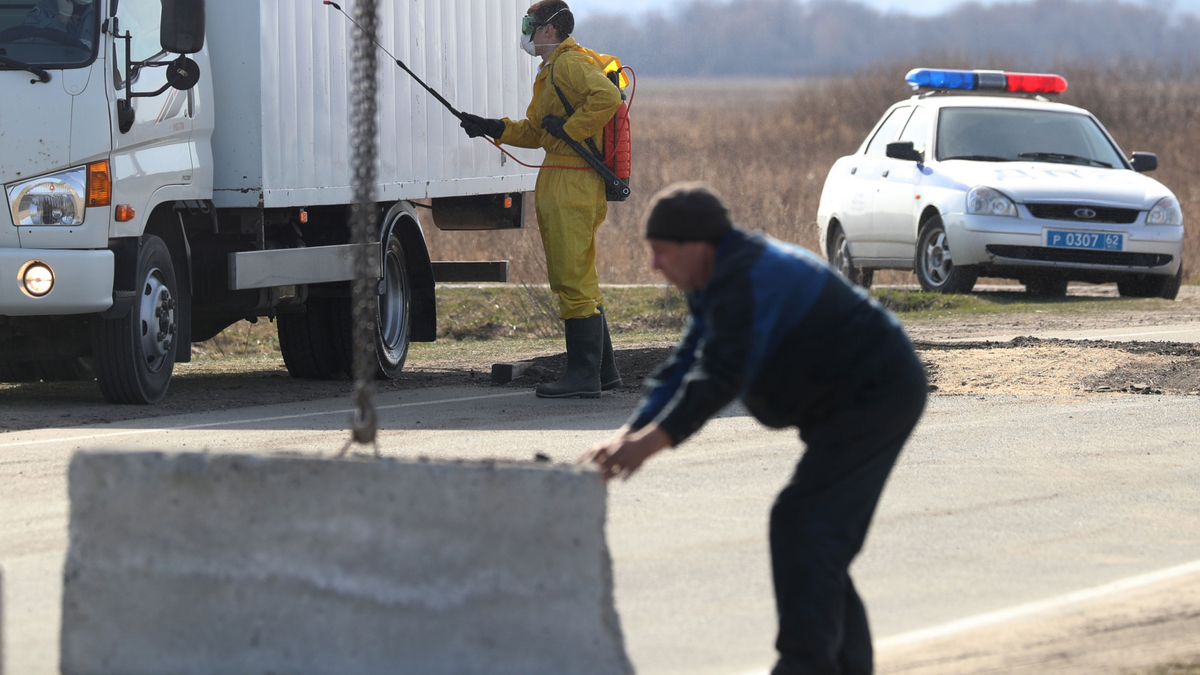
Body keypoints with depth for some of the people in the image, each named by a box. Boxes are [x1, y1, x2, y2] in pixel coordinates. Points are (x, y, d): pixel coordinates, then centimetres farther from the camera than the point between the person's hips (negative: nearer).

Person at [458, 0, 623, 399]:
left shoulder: (571, 63, -11)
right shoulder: (551, 72, 23)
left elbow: (607, 97, -28)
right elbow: (534, 132, 29)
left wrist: (569, 128, -20)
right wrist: (490, 128, 18)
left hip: (573, 187, -11)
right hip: (558, 187, 11)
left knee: (574, 280, -11)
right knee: (576, 280, 14)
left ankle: (583, 374, -11)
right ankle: (603, 370, 19)